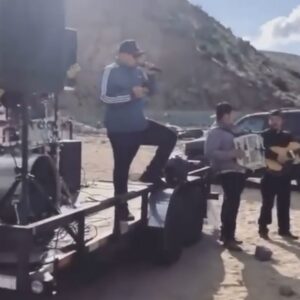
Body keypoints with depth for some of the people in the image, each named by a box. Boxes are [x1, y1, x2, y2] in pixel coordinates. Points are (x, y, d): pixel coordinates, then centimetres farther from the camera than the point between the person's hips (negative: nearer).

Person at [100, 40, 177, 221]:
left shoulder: (138, 71, 6)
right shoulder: (111, 71, -12)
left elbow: (152, 92, 10)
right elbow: (105, 97, -21)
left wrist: (151, 75, -7)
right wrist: (131, 94, -26)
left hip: (139, 124, 7)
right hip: (119, 129, -6)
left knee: (170, 138, 4)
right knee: (122, 166, 2)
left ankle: (152, 174, 14)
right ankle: (122, 208, 17)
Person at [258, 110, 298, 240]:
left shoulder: (287, 136, 16)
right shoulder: (264, 135, 0)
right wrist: (276, 156, -27)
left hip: (284, 174, 5)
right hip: (269, 174, -5)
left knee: (284, 204, 9)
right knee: (267, 203, -3)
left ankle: (284, 230, 18)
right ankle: (263, 229, 5)